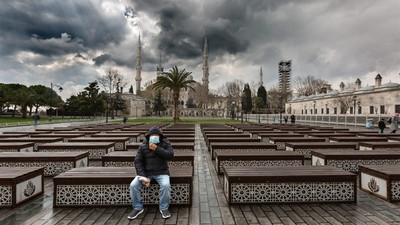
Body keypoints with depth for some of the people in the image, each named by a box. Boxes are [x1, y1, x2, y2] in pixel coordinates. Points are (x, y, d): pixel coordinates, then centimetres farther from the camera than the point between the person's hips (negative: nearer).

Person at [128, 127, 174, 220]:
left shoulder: (165, 143, -1)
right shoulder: (143, 146, 0)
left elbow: (170, 155, -15)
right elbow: (138, 161, -3)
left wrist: (156, 149, -24)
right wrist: (143, 177, -14)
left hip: (161, 172, -2)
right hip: (146, 172, 2)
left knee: (166, 185, -30)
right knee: (133, 185, -18)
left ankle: (164, 208, -4)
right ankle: (137, 208, 6)